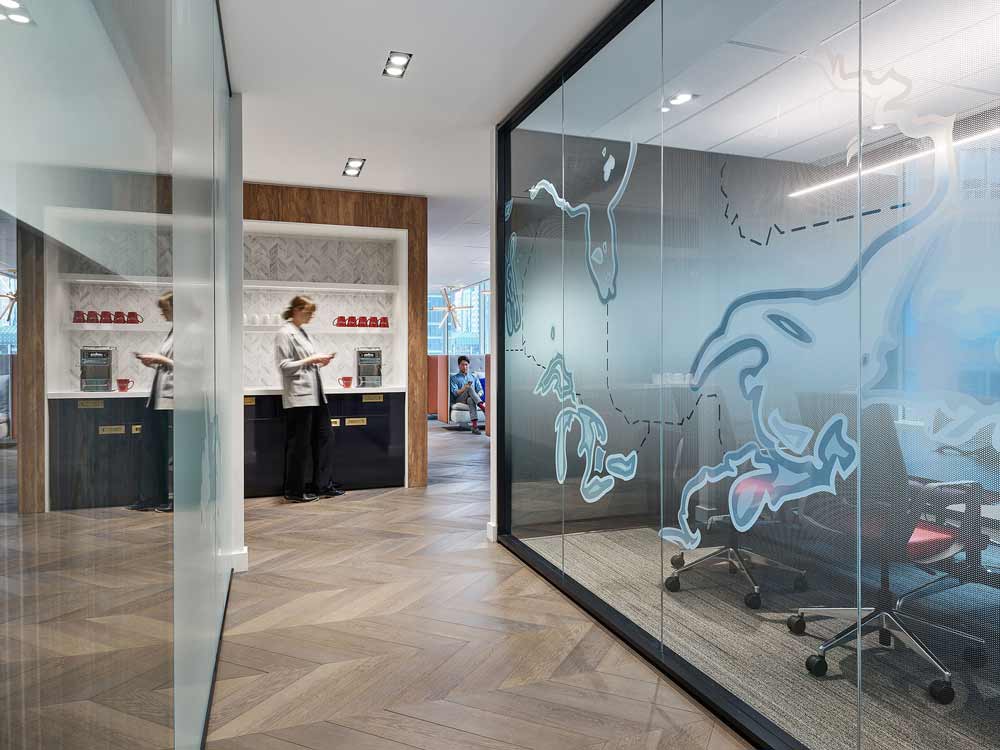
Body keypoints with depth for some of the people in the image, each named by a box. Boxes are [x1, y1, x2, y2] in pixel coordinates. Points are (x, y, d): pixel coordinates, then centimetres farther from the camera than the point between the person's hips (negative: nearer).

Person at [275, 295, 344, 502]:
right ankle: (295, 491, 12)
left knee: (324, 437, 11)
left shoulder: (303, 332, 17)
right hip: (298, 396, -9)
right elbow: (284, 365, -15)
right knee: (299, 444, 0)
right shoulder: (285, 333, -9)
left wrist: (319, 361, 5)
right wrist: (310, 360, -16)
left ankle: (323, 485, 20)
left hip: (315, 394, 9)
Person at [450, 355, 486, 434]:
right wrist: (463, 389, -21)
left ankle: (475, 425, -55)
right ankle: (482, 406, -51)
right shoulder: (454, 378, 16)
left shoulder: (474, 377, 26)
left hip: (472, 399, 2)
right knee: (470, 387, -34)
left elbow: (480, 390, 14)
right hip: (460, 399, -2)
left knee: (471, 400, -40)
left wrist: (478, 395, -11)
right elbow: (454, 393, -1)